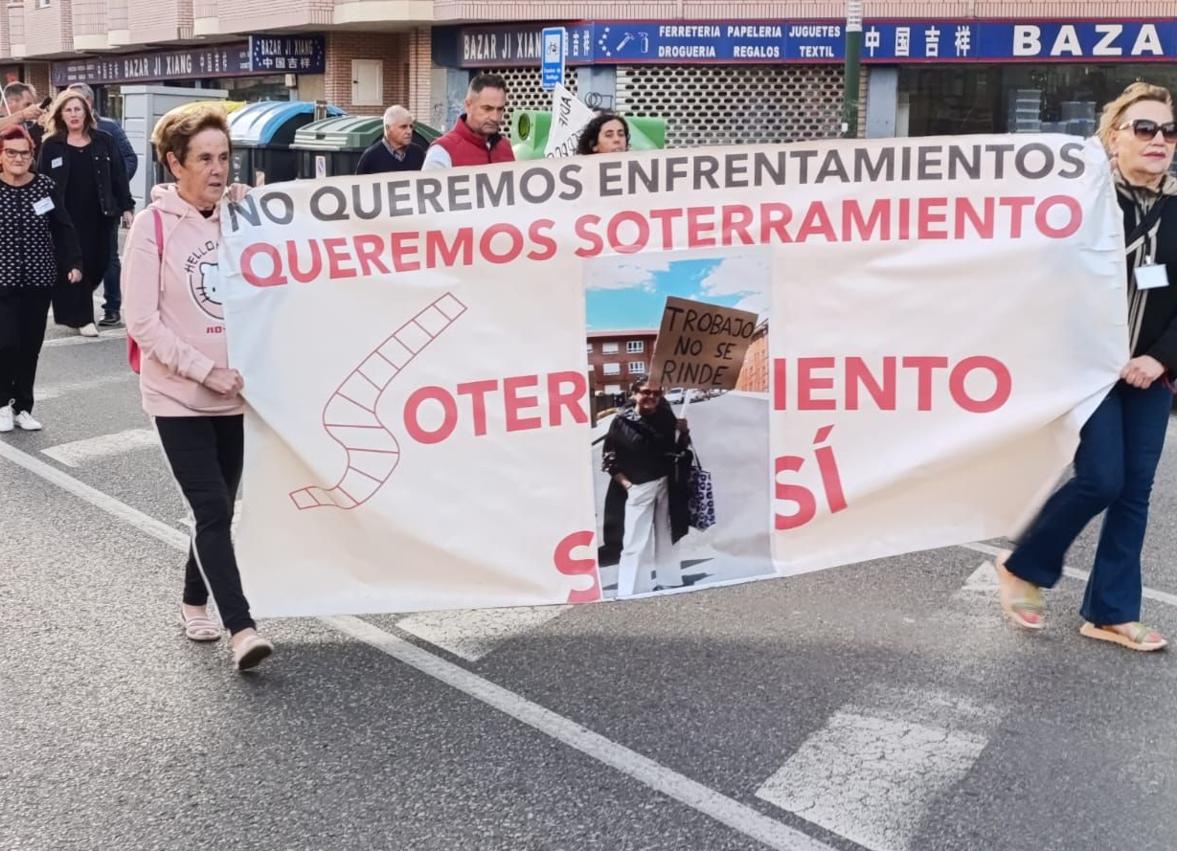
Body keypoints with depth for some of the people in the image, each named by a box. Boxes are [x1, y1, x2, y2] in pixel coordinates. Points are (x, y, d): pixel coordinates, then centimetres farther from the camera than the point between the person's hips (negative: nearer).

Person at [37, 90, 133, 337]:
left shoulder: (103, 141, 6)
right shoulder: (51, 145, 1)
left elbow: (118, 176, 6)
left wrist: (126, 207, 0)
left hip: (99, 215, 2)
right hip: (67, 217, -2)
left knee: (98, 263, 6)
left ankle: (72, 307, 29)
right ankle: (80, 317, 8)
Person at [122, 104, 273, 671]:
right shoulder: (153, 226, -9)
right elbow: (142, 321, -13)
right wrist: (205, 371, -17)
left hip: (233, 393, 5)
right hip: (179, 396, -5)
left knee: (218, 510, 13)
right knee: (213, 511, -9)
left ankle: (195, 604, 33)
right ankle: (241, 629, -6)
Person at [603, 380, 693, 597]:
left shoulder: (666, 419, 2)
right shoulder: (622, 422, -8)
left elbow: (678, 451, 13)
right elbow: (608, 458, -5)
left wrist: (683, 434, -5)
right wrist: (626, 483, -9)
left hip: (665, 484, 4)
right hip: (639, 488, -4)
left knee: (665, 537, 15)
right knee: (636, 542, -7)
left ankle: (669, 581, 29)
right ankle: (629, 592, -3)